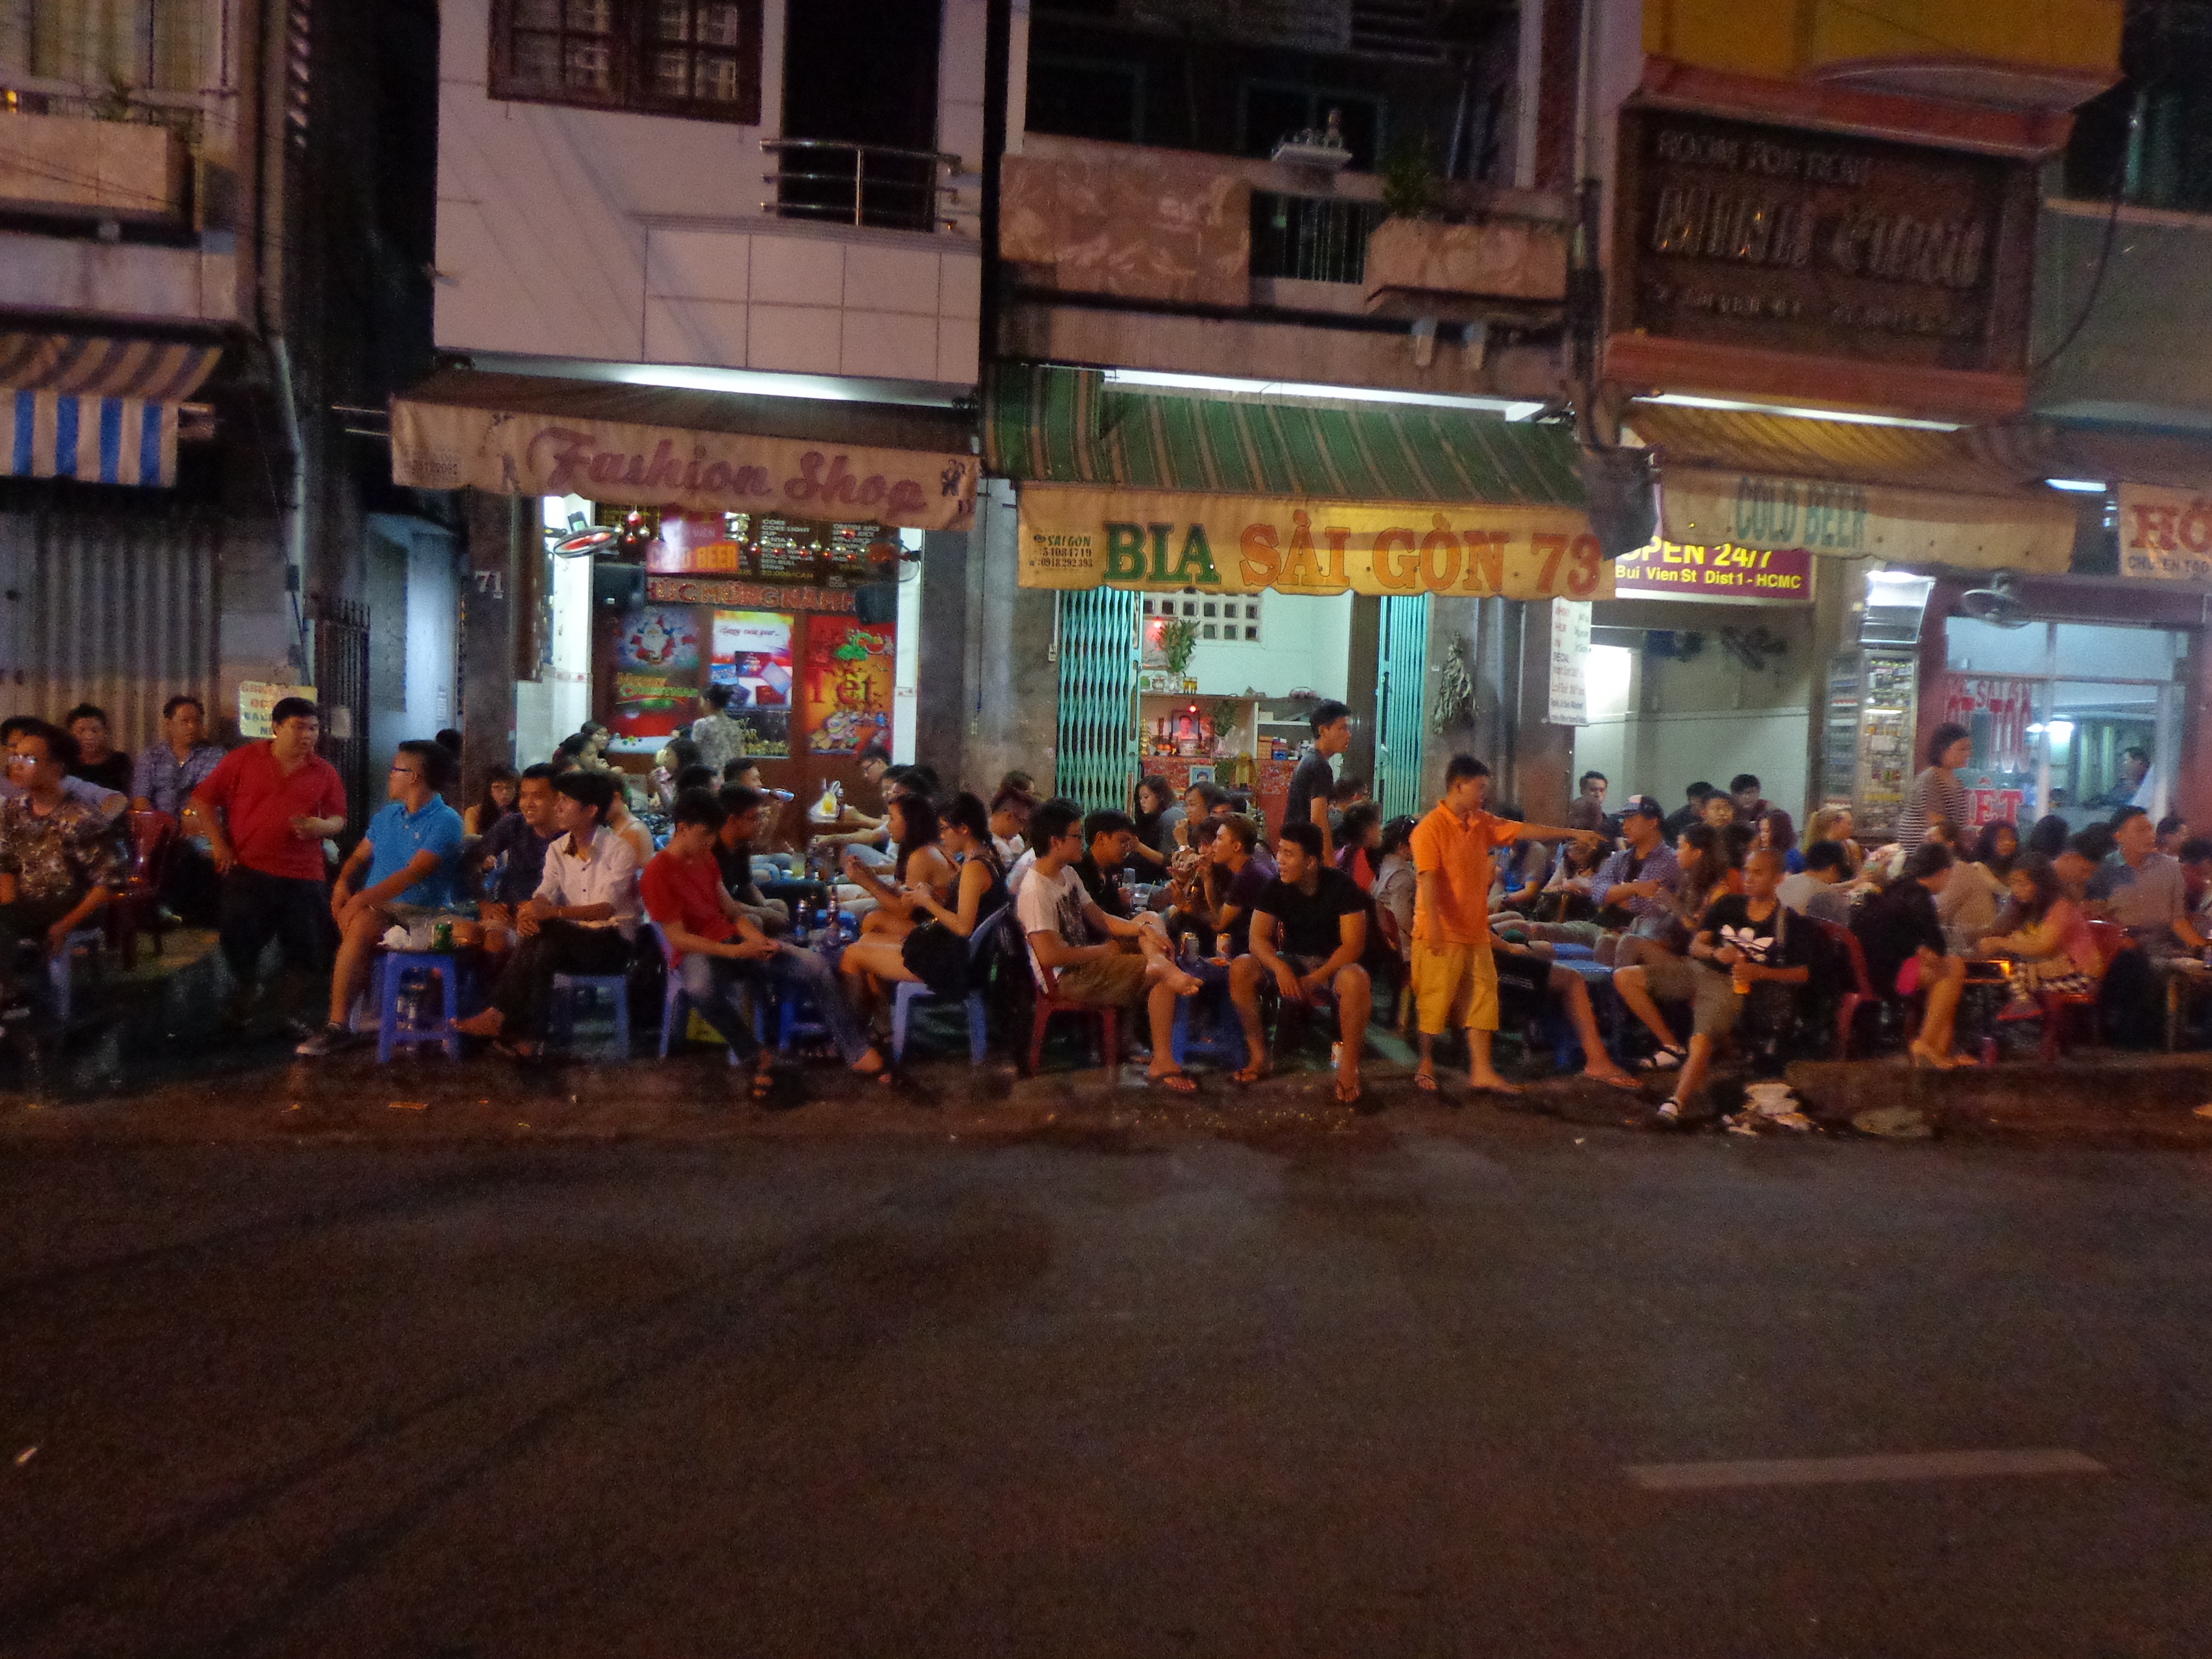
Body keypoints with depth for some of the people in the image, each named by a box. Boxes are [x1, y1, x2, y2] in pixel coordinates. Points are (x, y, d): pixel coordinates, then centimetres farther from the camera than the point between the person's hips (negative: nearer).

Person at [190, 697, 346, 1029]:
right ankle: (247, 990, 34)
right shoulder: (242, 760, 3)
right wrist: (219, 844, -1)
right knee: (238, 940, 4)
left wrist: (323, 826, -12)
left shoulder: (325, 772, 7)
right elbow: (203, 801, 7)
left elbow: (339, 818, 11)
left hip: (301, 875, 1)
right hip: (247, 870, -1)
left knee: (306, 950, -1)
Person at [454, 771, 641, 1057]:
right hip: (571, 941, 5)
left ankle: (499, 1016, -26)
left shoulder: (619, 850, -11)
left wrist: (552, 912, -39)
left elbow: (607, 908, -23)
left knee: (544, 934, -31)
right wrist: (528, 912, -28)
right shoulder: (558, 849, 10)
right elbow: (545, 894, -2)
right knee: (541, 950, -30)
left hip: (612, 942, -5)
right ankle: (526, 1037, -31)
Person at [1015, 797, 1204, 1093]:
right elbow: (1048, 955, -28)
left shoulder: (1068, 874, 10)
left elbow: (1100, 919, 13)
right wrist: (1103, 951, -15)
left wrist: (1143, 930, -6)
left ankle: (1158, 964, -26)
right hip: (1066, 978, -10)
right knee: (1163, 978, -17)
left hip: (1088, 958, 10)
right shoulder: (1035, 891, -21)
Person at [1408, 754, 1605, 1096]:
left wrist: (1574, 834, 14)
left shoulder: (1482, 824, 12)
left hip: (1475, 930, 8)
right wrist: (1435, 926, -27)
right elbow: (1428, 879, -20)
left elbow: (1524, 831, 15)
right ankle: (1426, 1064, 15)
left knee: (1482, 997, 6)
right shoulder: (1431, 828, -13)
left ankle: (1481, 1071, 10)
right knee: (1436, 1001, -1)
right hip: (1442, 934, -8)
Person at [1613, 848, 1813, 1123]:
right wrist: (1715, 953, -13)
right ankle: (1672, 1047, -2)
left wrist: (1760, 972, -16)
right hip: (1698, 969, 6)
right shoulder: (1727, 904, 14)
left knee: (1702, 1041, -33)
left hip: (1732, 986, -5)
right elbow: (1695, 946, 11)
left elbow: (1803, 973, 0)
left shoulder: (1789, 923, 3)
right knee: (1624, 978, -10)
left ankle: (1677, 1102, -38)